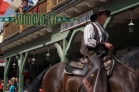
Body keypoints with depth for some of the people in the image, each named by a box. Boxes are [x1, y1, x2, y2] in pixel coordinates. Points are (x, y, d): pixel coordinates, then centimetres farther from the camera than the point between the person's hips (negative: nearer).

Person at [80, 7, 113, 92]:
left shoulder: (102, 29, 24)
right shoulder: (90, 26, -3)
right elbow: (88, 41, -17)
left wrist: (108, 47, 11)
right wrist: (104, 44, -19)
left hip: (100, 53, 9)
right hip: (91, 52, -9)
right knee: (99, 67, -36)